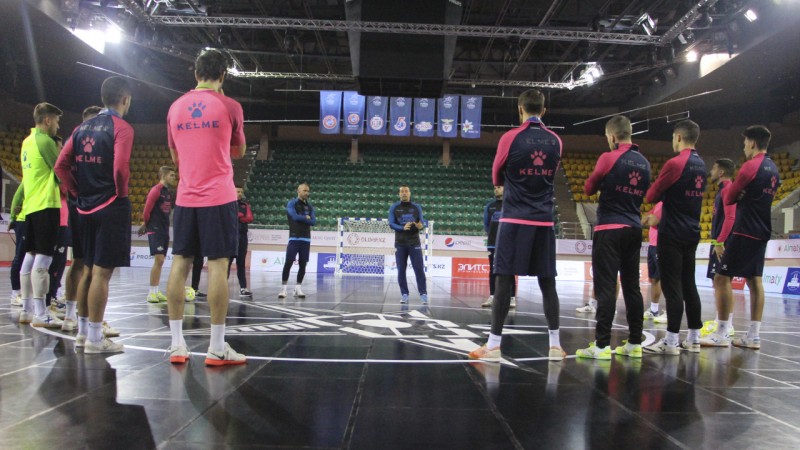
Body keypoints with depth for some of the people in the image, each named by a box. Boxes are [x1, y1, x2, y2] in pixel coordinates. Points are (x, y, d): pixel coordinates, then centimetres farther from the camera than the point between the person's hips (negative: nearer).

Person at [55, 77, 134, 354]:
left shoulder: (82, 128, 12)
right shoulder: (121, 127, -9)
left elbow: (61, 166, 8)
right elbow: (120, 167, -22)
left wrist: (77, 192, 12)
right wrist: (122, 193, -6)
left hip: (86, 206, 7)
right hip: (111, 206, -7)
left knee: (88, 270, 15)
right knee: (102, 272, -4)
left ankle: (83, 331, 23)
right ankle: (95, 338, 1)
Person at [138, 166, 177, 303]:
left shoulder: (170, 192, 13)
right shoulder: (156, 190, -10)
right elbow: (147, 210, -11)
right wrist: (145, 224, 2)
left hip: (164, 230, 8)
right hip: (155, 230, -8)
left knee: (160, 261, 9)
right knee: (159, 260, -13)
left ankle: (156, 292, 15)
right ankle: (151, 293, -8)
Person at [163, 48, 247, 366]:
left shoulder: (176, 108, 10)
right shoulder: (229, 106, -2)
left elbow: (176, 157, 18)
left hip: (186, 197, 4)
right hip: (219, 197, -4)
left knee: (180, 264, 7)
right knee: (217, 265, -3)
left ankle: (177, 344, 9)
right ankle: (217, 348, -1)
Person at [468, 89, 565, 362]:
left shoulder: (510, 138, -5)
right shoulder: (555, 141, 7)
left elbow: (497, 178, 8)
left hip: (515, 219, -4)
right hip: (544, 220, 4)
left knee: (504, 280, -2)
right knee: (547, 282, 9)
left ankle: (494, 345, 0)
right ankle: (555, 345, 14)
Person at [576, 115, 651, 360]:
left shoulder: (609, 158, -9)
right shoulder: (644, 162, 10)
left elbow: (589, 189, 2)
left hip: (610, 229, -6)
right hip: (634, 229, 7)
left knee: (606, 287, -7)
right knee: (632, 287, 11)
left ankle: (602, 345, -7)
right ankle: (635, 343, 15)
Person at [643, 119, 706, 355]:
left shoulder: (675, 163, -14)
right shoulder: (701, 165, 11)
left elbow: (651, 196, -9)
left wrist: (655, 189, 10)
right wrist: (667, 194, 12)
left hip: (672, 235, -8)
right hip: (692, 232, 8)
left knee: (672, 287, -5)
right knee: (688, 285, 13)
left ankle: (671, 342, -2)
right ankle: (694, 339, 18)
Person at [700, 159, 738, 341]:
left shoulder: (728, 189, -11)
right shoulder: (722, 190, 19)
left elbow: (730, 218, -20)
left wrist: (720, 241, -23)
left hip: (723, 243, -10)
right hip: (719, 242, 10)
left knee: (720, 281, -10)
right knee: (718, 281, 12)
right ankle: (722, 322, 18)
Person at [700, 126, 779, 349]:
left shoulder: (751, 166, -11)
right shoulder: (773, 169, 14)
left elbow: (728, 199, -5)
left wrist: (728, 188, 13)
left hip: (743, 232, -9)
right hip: (761, 232, 9)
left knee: (722, 278, -6)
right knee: (754, 281, 9)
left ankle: (722, 334, -6)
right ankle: (754, 336, 9)